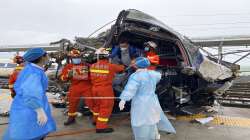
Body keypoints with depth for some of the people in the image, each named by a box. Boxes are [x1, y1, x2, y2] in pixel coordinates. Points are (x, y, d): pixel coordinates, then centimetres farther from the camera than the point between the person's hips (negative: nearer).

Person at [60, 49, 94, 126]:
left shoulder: (86, 65, 4)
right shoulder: (68, 67, 7)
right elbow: (62, 77, 5)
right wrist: (68, 75, -14)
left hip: (87, 87, -2)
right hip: (75, 87, 2)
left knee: (90, 102, -4)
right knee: (72, 103, 13)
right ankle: (71, 118, 33)